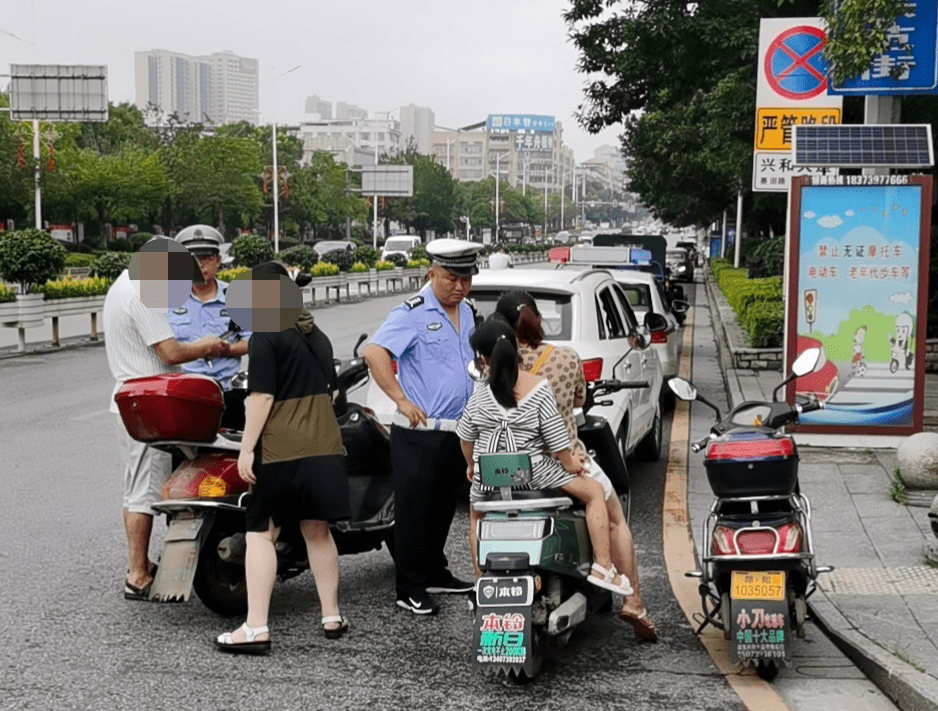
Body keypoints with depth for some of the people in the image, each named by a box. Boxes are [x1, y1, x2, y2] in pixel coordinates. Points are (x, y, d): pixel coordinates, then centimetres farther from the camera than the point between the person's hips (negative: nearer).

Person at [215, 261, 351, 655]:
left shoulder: (265, 336, -9)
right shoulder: (316, 334, 14)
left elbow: (261, 396, -16)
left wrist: (246, 448, -14)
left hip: (281, 449, -7)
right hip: (324, 446, 7)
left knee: (261, 533, -2)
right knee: (317, 531, 15)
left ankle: (256, 628, -6)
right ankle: (332, 617, 20)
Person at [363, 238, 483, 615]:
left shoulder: (466, 313, 13)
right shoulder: (413, 313, -12)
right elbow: (374, 352, -24)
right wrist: (401, 399, -23)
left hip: (457, 431, 8)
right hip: (419, 433, -8)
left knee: (443, 508, 17)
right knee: (414, 510, -2)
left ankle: (434, 573, 31)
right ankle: (409, 590, 5)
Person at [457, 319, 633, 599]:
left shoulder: (480, 395, -6)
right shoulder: (539, 388, -12)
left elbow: (466, 437, 5)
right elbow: (556, 438, -10)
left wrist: (472, 466, 23)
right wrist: (570, 463, 8)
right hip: (532, 472, -3)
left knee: (477, 516, 33)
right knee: (595, 491, 12)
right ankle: (602, 567, 5)